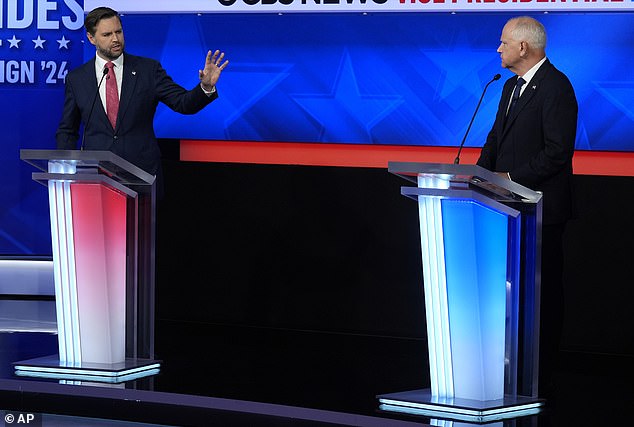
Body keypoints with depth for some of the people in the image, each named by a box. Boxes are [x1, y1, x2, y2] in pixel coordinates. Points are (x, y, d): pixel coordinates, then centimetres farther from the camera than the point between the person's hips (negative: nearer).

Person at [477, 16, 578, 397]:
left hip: (541, 208, -9)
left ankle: (542, 379, 3)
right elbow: (497, 137, 19)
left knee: (543, 292, -2)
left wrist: (511, 178, -19)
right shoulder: (512, 86, 16)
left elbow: (557, 152, -20)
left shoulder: (556, 87, -14)